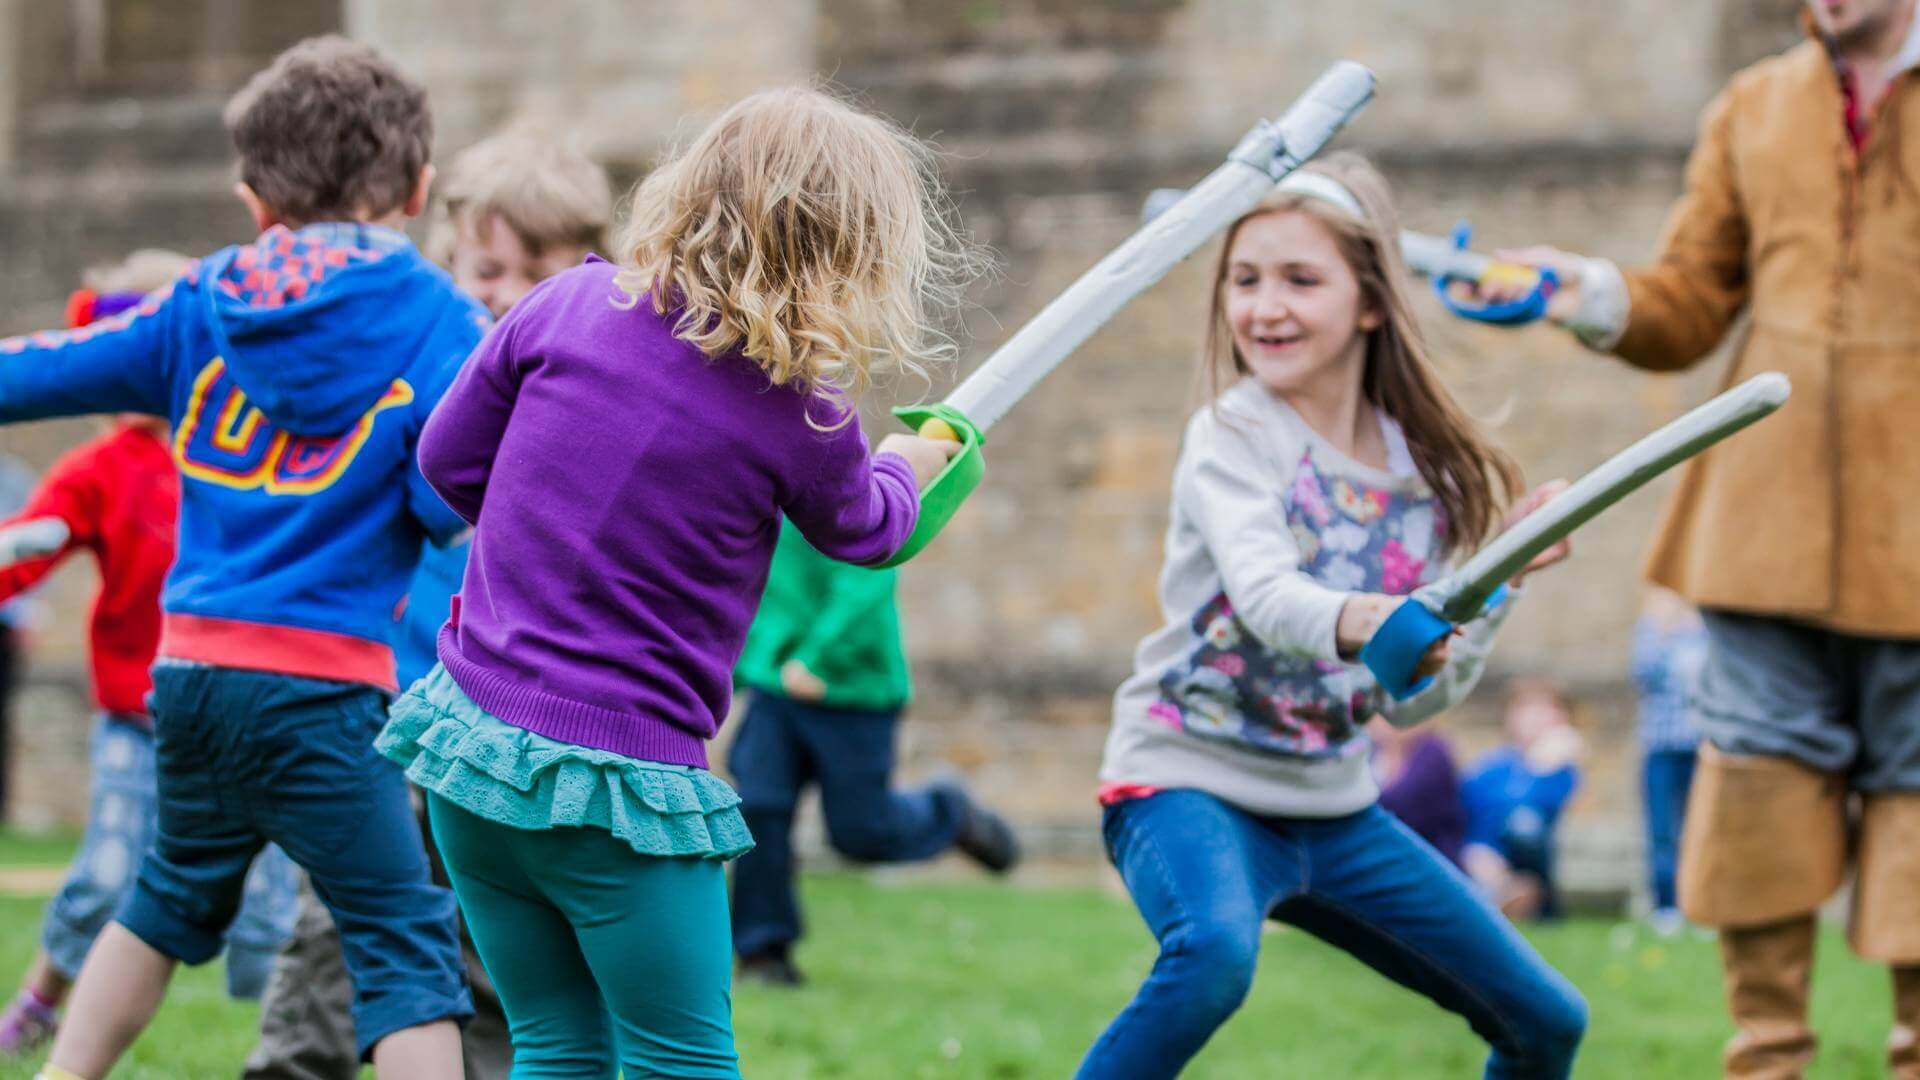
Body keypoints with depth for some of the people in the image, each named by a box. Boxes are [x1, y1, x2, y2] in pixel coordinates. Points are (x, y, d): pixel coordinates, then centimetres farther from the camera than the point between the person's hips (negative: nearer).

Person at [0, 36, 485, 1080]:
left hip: (190, 667, 5)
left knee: (174, 895, 26)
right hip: (318, 688, -5)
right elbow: (451, 502, -11)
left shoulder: (204, 301, 9)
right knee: (405, 944, -4)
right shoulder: (438, 318, -3)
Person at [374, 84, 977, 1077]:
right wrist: (906, 468, 35)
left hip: (469, 734, 5)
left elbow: (449, 457, 9)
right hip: (617, 789, -5)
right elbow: (860, 532, 12)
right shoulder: (802, 411, -11)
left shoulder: (570, 303, -2)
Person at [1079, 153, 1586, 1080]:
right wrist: (1364, 620, -52)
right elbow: (1265, 597, -32)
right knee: (1214, 953, -39)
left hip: (1332, 807, 6)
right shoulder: (1232, 438, -11)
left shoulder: (1421, 467, 4)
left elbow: (1410, 700, 7)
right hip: (1194, 784, -6)